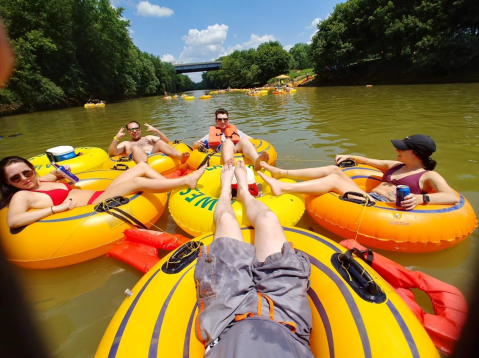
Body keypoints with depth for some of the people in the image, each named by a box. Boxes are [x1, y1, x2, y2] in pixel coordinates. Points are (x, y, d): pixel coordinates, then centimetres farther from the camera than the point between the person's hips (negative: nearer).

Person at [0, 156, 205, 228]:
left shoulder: (41, 181, 19)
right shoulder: (22, 195, -2)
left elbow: (53, 174, 42)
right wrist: (57, 208, -25)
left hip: (101, 195, 10)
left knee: (142, 166, 3)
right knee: (137, 182, -27)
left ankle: (175, 187, -3)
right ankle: (186, 181, -20)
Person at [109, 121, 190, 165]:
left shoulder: (149, 138, 34)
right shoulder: (125, 144, 31)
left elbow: (166, 142, 21)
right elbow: (111, 154, 15)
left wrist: (156, 130, 10)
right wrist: (116, 138, 4)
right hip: (139, 159, -1)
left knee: (159, 142, -22)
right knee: (135, 148, -30)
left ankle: (180, 156, -48)